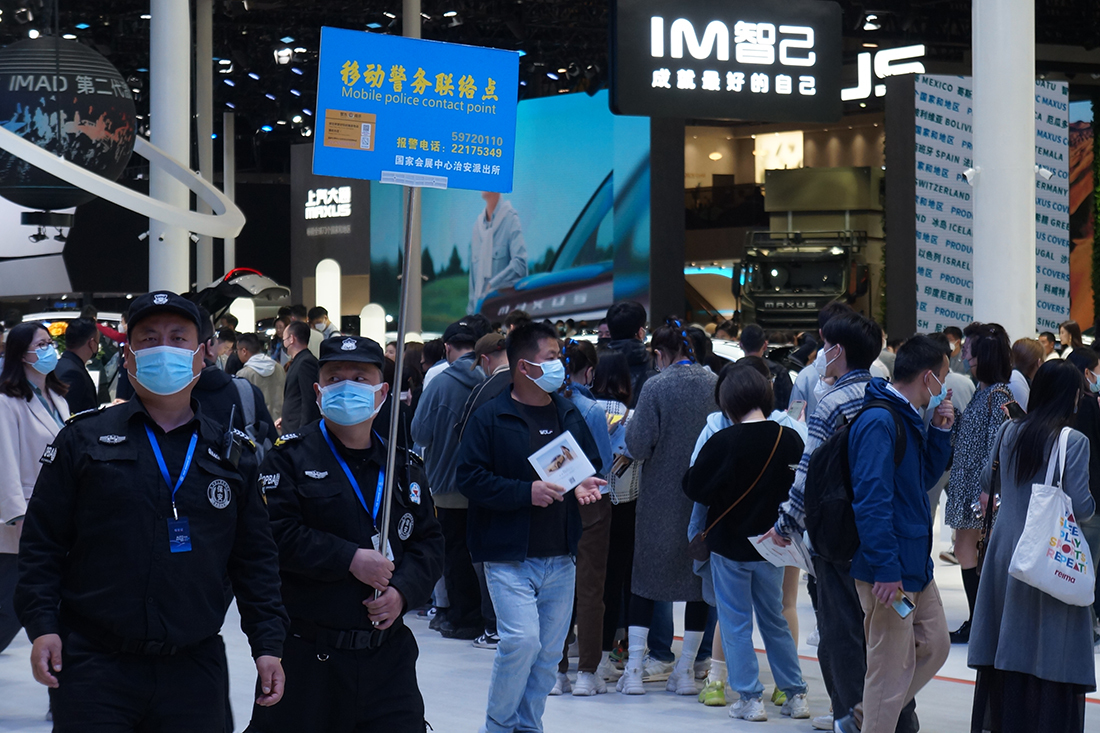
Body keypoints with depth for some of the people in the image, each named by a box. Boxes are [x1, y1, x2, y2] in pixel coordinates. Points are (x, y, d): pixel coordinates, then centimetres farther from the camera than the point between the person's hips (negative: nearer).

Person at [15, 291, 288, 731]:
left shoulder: (232, 454, 12)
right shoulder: (83, 440, 6)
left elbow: (255, 558, 14)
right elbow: (42, 541, 4)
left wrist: (268, 643, 7)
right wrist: (42, 624, -7)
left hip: (195, 671, 2)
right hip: (92, 670, -2)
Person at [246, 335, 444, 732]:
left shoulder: (405, 466, 13)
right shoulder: (292, 457, -1)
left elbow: (430, 543, 13)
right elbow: (276, 535, -14)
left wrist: (403, 590, -7)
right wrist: (350, 560, -18)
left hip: (388, 652, 4)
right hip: (306, 655, -3)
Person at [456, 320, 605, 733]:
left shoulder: (568, 415, 11)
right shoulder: (491, 419, -7)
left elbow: (592, 464, 22)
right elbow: (471, 478, -12)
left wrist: (588, 484, -1)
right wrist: (526, 492, -20)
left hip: (560, 558, 6)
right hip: (510, 557, -6)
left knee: (549, 651, 8)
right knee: (521, 640, -17)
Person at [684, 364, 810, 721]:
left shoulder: (722, 442, -18)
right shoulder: (789, 439, -7)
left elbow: (694, 488, -10)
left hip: (729, 545, -4)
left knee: (735, 624, 6)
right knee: (774, 619, 17)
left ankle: (750, 698, 3)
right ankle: (795, 695, 18)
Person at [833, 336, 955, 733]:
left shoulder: (910, 419, 12)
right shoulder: (879, 422, -20)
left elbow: (925, 478, 22)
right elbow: (870, 499, -25)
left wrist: (939, 432, 7)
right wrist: (885, 569, -27)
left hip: (916, 565, 10)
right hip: (890, 571, -10)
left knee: (935, 645, 18)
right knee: (892, 666, -2)